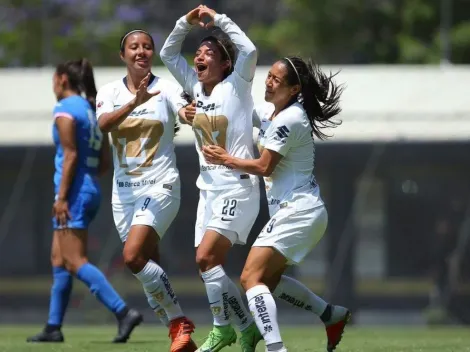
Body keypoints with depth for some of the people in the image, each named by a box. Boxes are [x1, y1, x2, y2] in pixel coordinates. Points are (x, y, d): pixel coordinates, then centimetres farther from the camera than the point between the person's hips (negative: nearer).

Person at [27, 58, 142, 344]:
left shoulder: (65, 110, -9)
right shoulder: (92, 111, 16)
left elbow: (70, 155, -17)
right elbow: (105, 163, 14)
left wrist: (62, 196, -18)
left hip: (74, 192, -9)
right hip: (92, 191, 9)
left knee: (75, 262, -12)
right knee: (59, 259, 14)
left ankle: (123, 312, -24)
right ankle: (54, 328, 15)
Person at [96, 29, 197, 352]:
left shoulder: (166, 89, -4)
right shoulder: (110, 92, 3)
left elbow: (187, 114, -22)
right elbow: (102, 124, -17)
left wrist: (192, 115, -46)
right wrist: (134, 102, -33)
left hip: (160, 186, -4)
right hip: (124, 191, 5)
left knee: (133, 256, -22)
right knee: (149, 268, 6)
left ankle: (179, 320, -9)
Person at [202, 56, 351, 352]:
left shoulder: (289, 120, -17)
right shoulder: (270, 111, 11)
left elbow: (264, 166, -15)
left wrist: (225, 159, -4)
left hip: (298, 213, -10)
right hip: (295, 211, 10)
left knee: (252, 277, -17)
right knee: (269, 277, 20)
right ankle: (333, 316, 24)